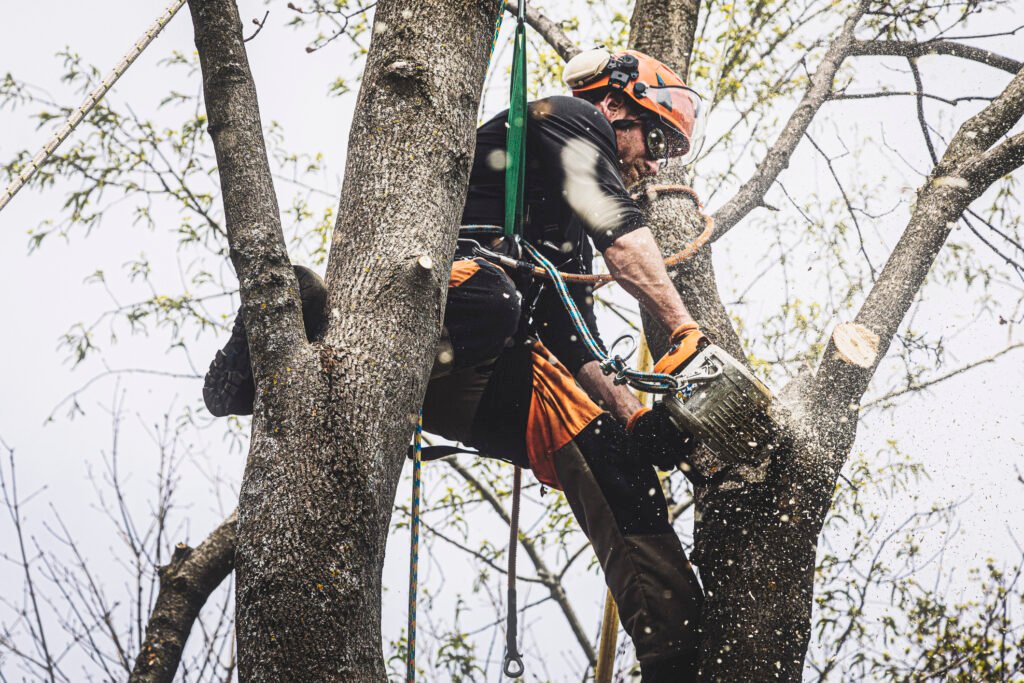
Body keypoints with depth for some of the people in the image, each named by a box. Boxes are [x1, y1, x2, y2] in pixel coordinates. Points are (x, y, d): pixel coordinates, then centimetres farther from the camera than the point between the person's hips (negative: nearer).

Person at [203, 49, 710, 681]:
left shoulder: (570, 237, 36)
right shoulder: (566, 120, 11)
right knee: (489, 303, -45)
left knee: (616, 464, -2)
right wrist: (688, 331, -13)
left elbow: (576, 351, 26)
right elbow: (621, 231, -6)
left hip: (474, 382, 9)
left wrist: (638, 418, 10)